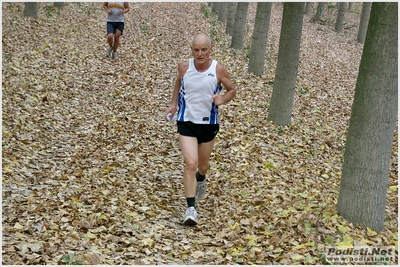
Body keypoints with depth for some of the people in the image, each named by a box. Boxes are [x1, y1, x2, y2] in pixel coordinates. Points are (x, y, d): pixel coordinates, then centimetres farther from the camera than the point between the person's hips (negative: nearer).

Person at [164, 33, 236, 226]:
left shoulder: (218, 70, -13)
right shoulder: (184, 67, -8)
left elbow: (232, 90, 1)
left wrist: (223, 99, -20)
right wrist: (173, 105, 6)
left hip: (209, 123, 1)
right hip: (186, 122, -1)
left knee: (203, 164, 18)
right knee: (190, 163, -16)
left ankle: (201, 179, 56)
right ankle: (191, 208, -12)